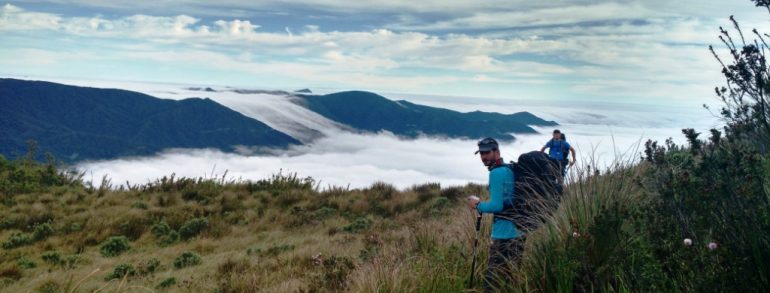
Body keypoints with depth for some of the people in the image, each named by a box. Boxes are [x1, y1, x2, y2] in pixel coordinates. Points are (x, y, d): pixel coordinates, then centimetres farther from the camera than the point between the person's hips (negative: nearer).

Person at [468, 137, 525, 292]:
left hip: (504, 236, -10)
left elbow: (497, 206, -19)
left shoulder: (497, 173, -13)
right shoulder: (511, 170, 14)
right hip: (518, 233, 10)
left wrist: (478, 205, -4)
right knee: (511, 280, 19)